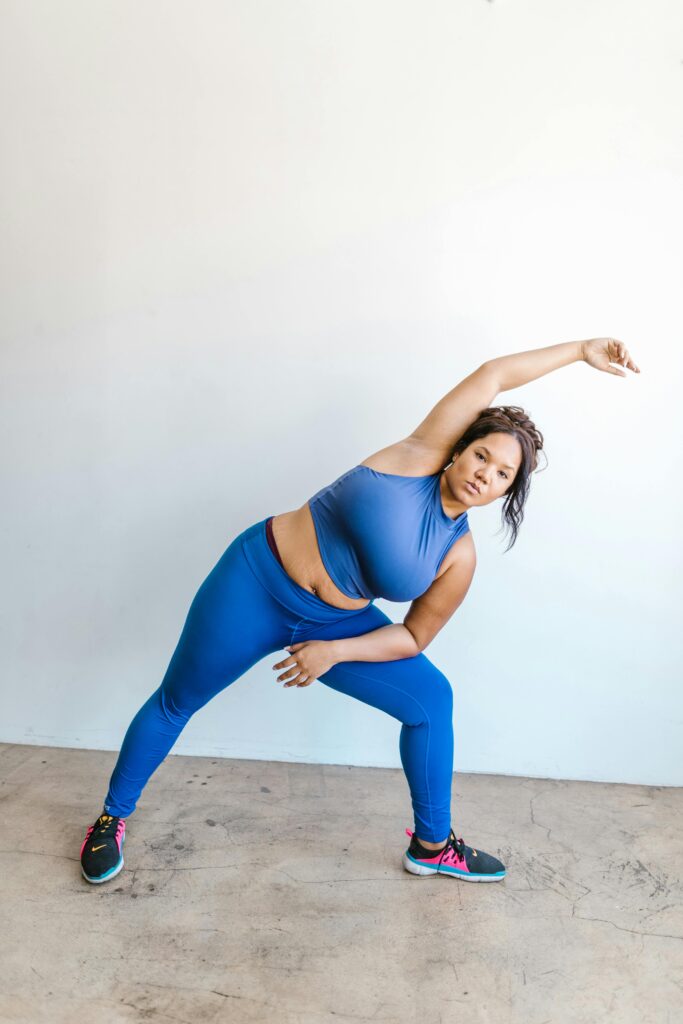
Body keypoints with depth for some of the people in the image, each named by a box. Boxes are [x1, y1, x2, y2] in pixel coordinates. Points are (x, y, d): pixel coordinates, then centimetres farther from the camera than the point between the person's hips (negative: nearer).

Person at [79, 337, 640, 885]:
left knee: (431, 699, -1)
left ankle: (432, 845, 18)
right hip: (256, 581, -3)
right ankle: (113, 816, 33)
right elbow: (492, 375, -11)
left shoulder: (459, 556, -7)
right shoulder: (423, 454, -15)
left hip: (336, 625, 4)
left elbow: (414, 637, 1)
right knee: (177, 702, 7)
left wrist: (336, 651, -11)